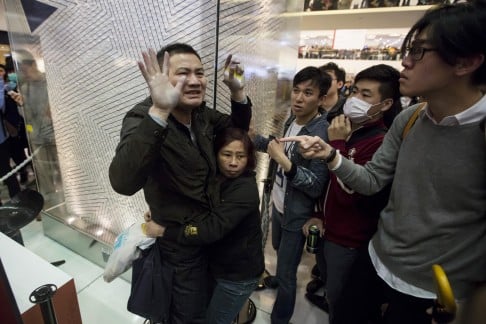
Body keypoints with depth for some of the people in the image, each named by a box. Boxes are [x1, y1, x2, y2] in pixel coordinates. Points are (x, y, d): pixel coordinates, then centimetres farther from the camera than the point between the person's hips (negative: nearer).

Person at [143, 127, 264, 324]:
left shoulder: (246, 190, -28)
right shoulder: (215, 179, -4)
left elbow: (212, 228, -34)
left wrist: (163, 231, -28)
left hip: (238, 274, -7)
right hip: (216, 264, 7)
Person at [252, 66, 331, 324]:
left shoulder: (321, 134, -26)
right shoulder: (291, 120, -3)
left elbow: (317, 186, -26)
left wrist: (285, 163, -36)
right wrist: (255, 139, 7)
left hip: (296, 215, -8)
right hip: (278, 203, 8)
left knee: (287, 275, 8)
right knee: (279, 250, 32)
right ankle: (280, 277, 61)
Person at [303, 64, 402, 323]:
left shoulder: (381, 143, -25)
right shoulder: (348, 129, 3)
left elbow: (347, 193, -29)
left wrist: (338, 144, -26)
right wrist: (318, 215, 7)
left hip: (350, 241, -8)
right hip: (328, 229, 8)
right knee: (331, 286, 34)